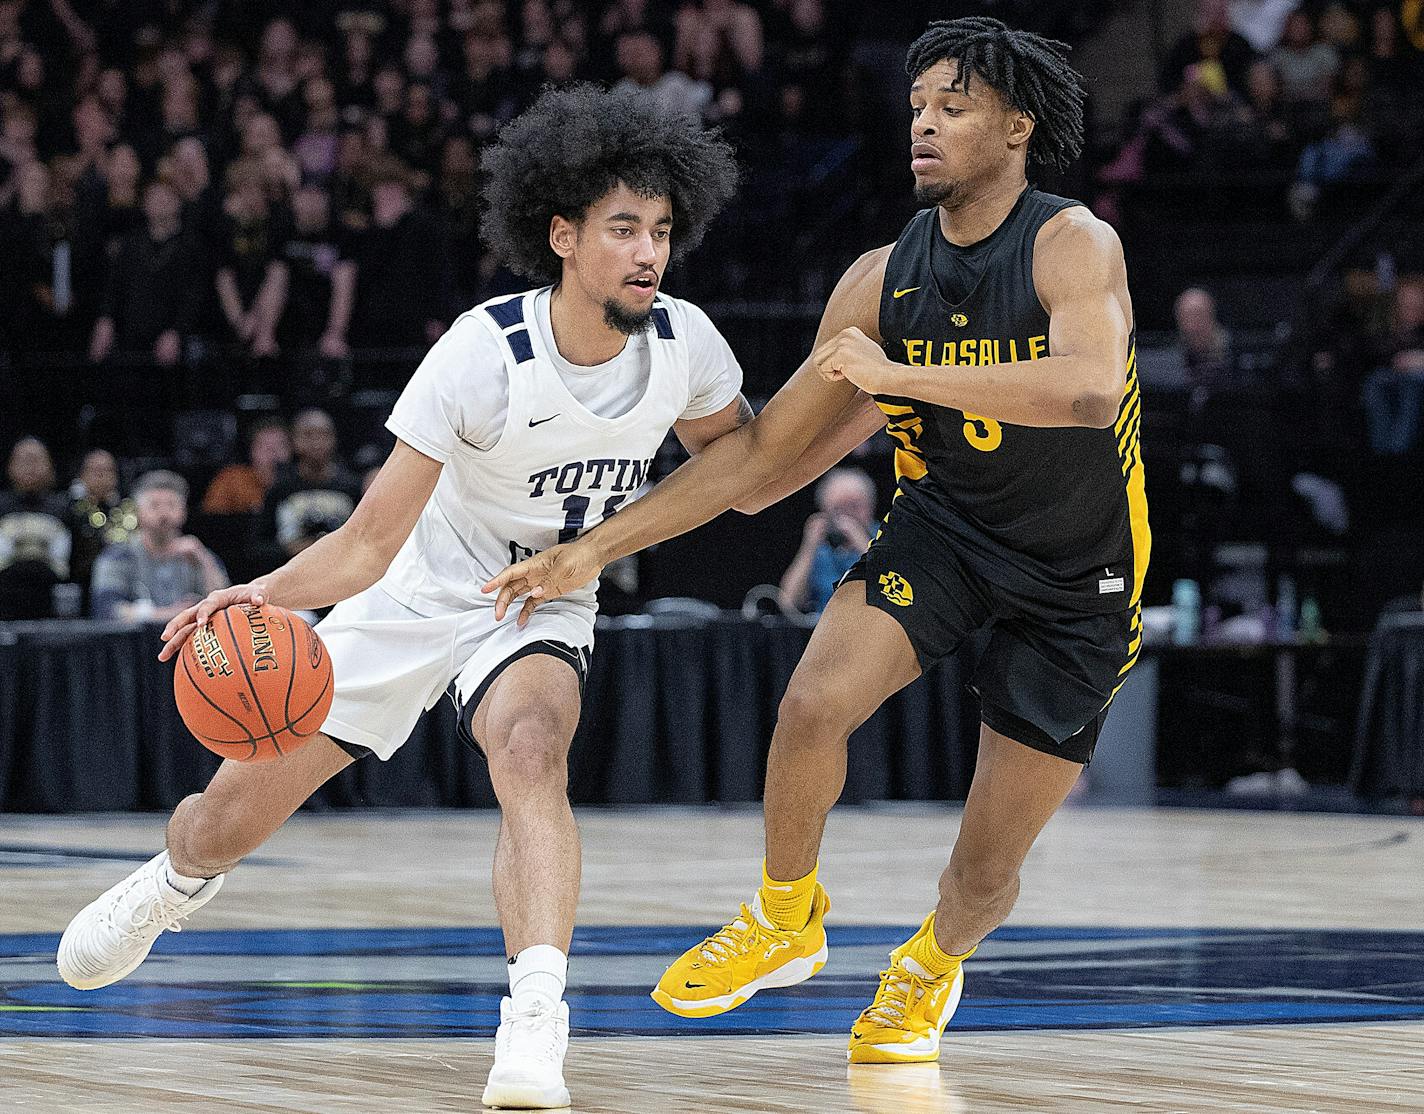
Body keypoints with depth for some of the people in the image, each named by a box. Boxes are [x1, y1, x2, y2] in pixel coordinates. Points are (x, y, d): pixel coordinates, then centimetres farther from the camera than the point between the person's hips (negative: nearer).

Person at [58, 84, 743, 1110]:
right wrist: (267, 593, -44)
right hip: (416, 594, -1)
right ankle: (178, 878, 46)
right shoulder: (482, 353, -29)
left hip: (543, 606, 1)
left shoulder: (684, 343, -16)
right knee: (232, 818, 7)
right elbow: (372, 540, -28)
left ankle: (535, 1028, -44)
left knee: (530, 746, -36)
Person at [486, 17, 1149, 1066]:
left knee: (988, 868, 0)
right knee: (814, 702, -24)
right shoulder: (881, 280, -7)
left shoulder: (1074, 244, -20)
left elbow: (1091, 388, -41)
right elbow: (762, 454, -3)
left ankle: (934, 963, 37)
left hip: (1077, 574, -3)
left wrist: (900, 375, -39)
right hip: (941, 521, 3)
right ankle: (786, 919, 3)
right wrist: (596, 548, -8)